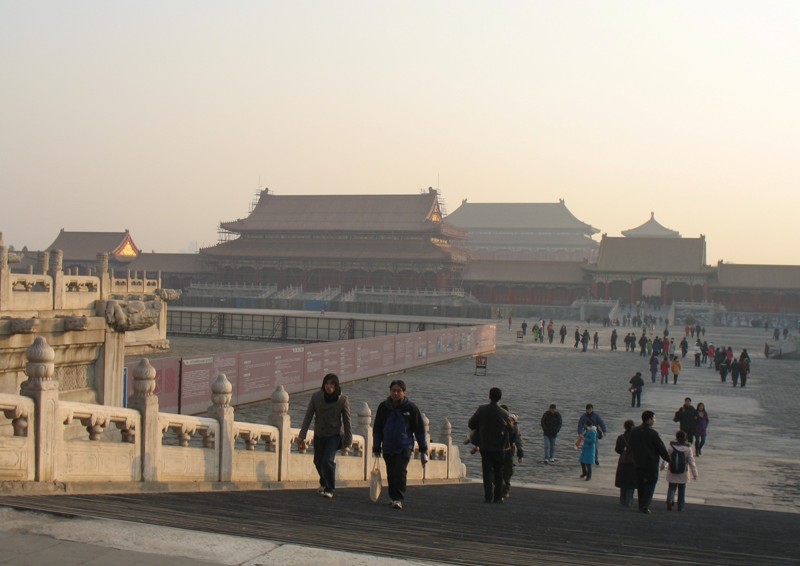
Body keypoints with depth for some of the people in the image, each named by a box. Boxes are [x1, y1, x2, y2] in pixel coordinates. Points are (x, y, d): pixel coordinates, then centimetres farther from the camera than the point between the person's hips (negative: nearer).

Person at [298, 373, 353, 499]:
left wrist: (348, 440, -5)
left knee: (328, 460, -20)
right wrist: (301, 436, -11)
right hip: (319, 435, 3)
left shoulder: (343, 400, -15)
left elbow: (347, 421, -8)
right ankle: (324, 482, 44)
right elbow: (308, 417, -8)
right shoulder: (316, 396, -11)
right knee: (318, 461, 14)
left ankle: (330, 489, -3)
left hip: (335, 435, -3)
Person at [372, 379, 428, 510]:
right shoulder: (383, 407, 3)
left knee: (400, 471, -17)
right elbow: (377, 429, 11)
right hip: (388, 447, 3)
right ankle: (393, 497, 23)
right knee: (391, 474, 8)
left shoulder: (410, 407, -2)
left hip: (405, 446, -3)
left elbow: (420, 429, 3)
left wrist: (423, 450, 2)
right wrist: (376, 448, 10)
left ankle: (398, 499, -15)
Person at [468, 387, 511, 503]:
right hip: (499, 447, 0)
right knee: (498, 472, 12)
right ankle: (498, 497, 13)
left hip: (485, 446, 0)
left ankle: (488, 496, -4)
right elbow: (510, 430, -2)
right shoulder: (503, 413, -9)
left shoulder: (482, 410, -8)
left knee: (487, 471, 4)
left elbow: (471, 425, -2)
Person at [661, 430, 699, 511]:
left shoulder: (671, 446, -9)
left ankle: (670, 500, -17)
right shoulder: (688, 448, -10)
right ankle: (680, 506, 17)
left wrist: (663, 465, 21)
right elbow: (691, 462, -8)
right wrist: (695, 473, -1)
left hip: (672, 473, 0)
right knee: (682, 489, 14)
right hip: (683, 474, 0)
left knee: (672, 487, 10)